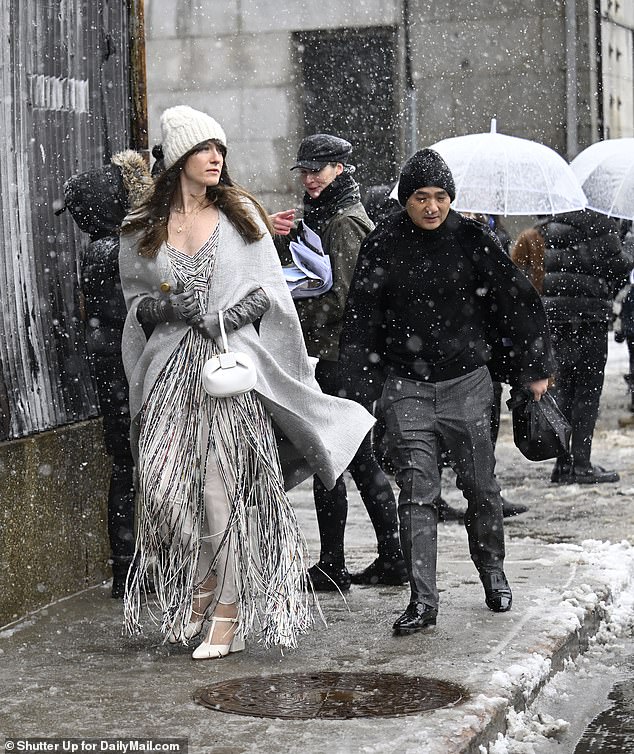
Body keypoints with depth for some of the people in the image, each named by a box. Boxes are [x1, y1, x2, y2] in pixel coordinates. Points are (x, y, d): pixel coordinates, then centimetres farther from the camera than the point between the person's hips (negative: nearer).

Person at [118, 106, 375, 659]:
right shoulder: (142, 230, 10)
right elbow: (135, 301, 15)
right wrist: (165, 307, -7)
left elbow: (272, 286, 11)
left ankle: (228, 613, 1)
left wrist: (240, 311, -8)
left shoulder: (240, 213, 10)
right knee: (164, 485, -9)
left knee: (225, 487, -7)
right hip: (171, 369, 1)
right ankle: (201, 583, 16)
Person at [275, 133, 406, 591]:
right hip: (354, 359, 10)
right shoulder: (326, 215, 18)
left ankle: (332, 566, 2)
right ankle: (392, 558, 18)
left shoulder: (344, 221, -13)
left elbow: (338, 296, -19)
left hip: (335, 356, -10)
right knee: (362, 459, 13)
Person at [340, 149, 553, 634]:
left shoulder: (472, 239, -2)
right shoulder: (382, 247, -2)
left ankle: (493, 572, 33)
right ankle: (422, 601, -6)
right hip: (407, 387, 0)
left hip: (467, 381, 1)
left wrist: (535, 367, 6)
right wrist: (362, 388, 0)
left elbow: (518, 301, 4)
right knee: (417, 493, -7)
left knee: (481, 486, 9)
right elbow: (361, 320, 3)